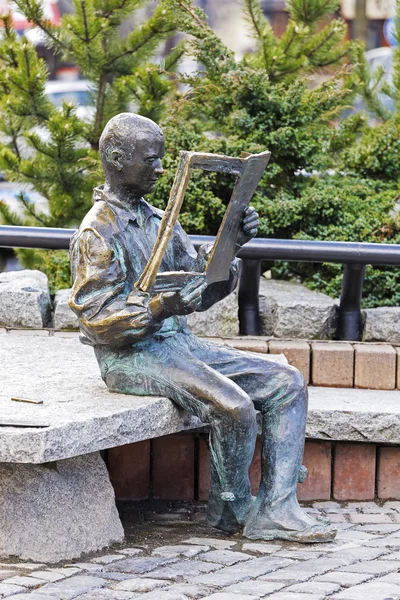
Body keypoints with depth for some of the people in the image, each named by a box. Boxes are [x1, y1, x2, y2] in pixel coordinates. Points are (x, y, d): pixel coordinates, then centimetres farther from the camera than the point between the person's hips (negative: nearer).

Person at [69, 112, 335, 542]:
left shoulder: (156, 220, 14)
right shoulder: (98, 233, -12)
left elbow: (201, 286, 11)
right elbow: (97, 320, -19)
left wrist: (230, 245, -7)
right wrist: (160, 308, -33)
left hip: (179, 343, 9)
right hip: (131, 357, -9)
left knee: (287, 383, -5)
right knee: (233, 405, -29)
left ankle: (275, 511, -11)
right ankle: (232, 509, -4)